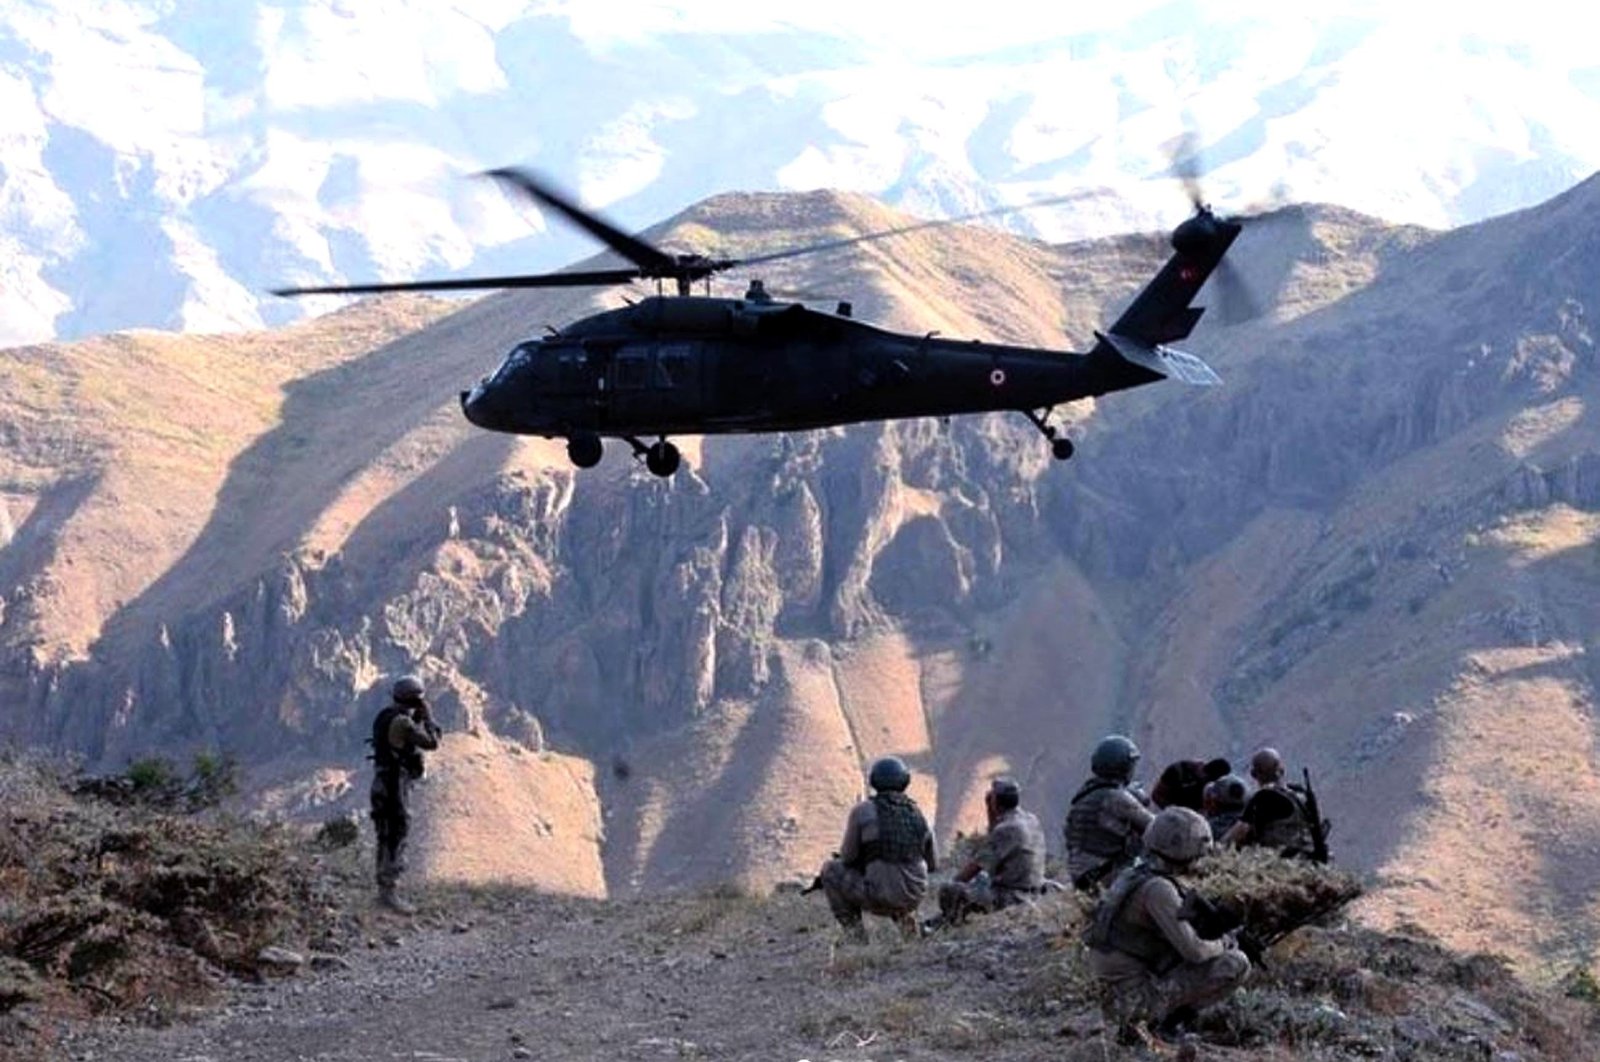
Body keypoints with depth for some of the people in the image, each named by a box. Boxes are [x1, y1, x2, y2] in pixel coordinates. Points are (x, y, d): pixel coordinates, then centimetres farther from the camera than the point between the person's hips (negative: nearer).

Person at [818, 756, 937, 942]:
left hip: (879, 897, -5)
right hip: (913, 896, 5)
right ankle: (905, 917, 16)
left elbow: (848, 857, 0)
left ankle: (855, 932, 11)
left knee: (831, 869, 19)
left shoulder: (862, 810, -3)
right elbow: (933, 864, 17)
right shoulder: (917, 813, 10)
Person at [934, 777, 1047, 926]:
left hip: (1009, 896, -10)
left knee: (948, 890, -12)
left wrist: (955, 882, 0)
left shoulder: (1006, 829, -21)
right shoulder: (1031, 820, 7)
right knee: (981, 878, 32)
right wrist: (991, 813, 11)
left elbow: (976, 865, -15)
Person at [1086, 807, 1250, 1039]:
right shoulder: (1158, 889, -20)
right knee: (1236, 965, -10)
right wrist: (1222, 944, -1)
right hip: (1140, 997, -9)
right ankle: (1172, 1018, -3)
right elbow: (1193, 950, -21)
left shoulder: (1132, 875, 9)